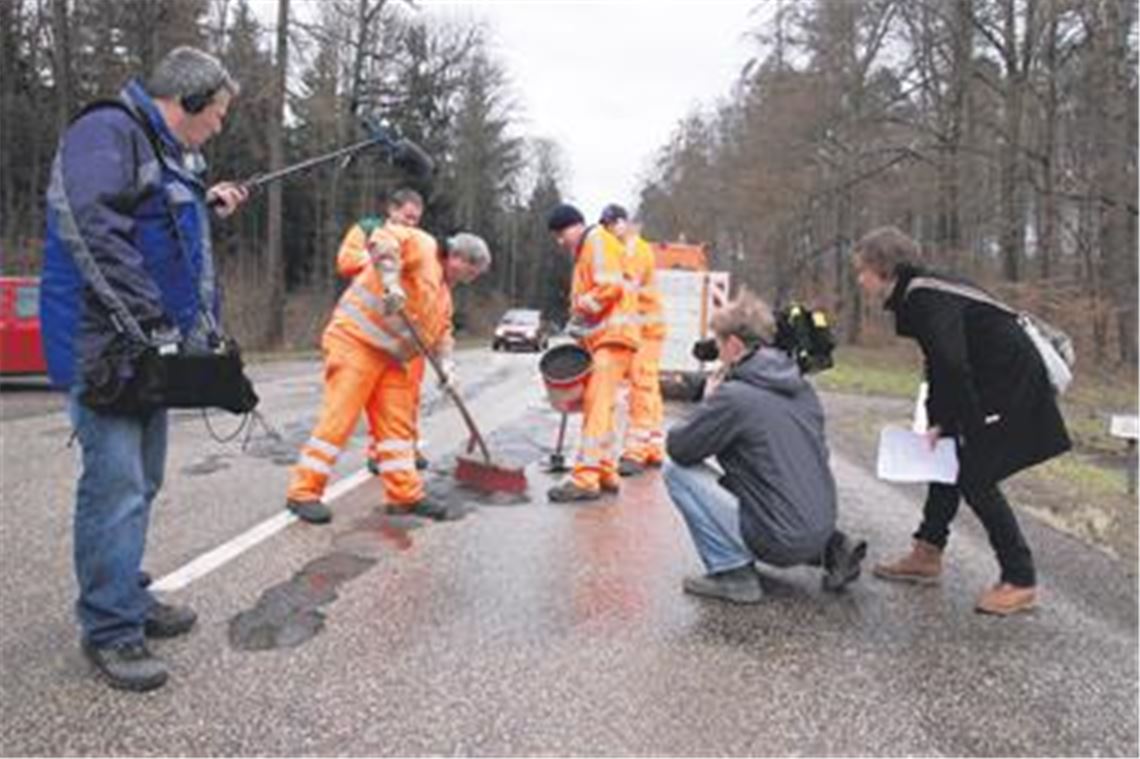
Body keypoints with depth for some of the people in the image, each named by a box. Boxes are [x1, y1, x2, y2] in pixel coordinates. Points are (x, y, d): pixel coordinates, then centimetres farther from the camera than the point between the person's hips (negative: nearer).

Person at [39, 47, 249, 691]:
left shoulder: (172, 157, 19)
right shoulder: (109, 131, -10)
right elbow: (92, 229, -23)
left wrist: (208, 207, 20)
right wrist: (148, 322, -25)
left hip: (150, 347, 10)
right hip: (104, 346, -10)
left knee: (142, 482, 16)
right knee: (117, 484, -9)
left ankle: (128, 598, 29)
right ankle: (111, 630, 2)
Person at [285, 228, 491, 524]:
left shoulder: (443, 291, 23)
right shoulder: (422, 246, -4)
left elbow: (441, 330, 20)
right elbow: (383, 240, -21)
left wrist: (446, 364, 3)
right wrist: (391, 281, -31)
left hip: (391, 356, 9)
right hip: (356, 341, -9)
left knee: (397, 422, 8)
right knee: (339, 416, -10)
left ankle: (405, 494, 14)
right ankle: (303, 492, -3)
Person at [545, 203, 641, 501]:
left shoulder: (597, 241, -5)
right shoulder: (585, 251, 25)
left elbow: (610, 287, -18)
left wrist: (579, 311, -11)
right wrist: (580, 323, 11)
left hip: (613, 336, -10)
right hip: (601, 338, 11)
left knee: (597, 407, -16)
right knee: (597, 407, 11)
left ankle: (586, 478, -20)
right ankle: (606, 473, 18)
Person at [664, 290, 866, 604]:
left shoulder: (734, 396, -16)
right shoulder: (801, 387, 8)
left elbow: (677, 447, -10)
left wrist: (709, 402, 7)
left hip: (780, 540, -8)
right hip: (820, 529, 8)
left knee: (676, 470, -2)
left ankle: (731, 572, -4)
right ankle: (830, 550, 18)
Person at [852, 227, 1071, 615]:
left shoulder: (927, 300, -21)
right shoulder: (917, 296, 9)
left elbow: (952, 367, -27)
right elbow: (940, 366, 12)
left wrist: (969, 428, -19)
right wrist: (937, 423, 7)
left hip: (1013, 386, -10)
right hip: (990, 386, 10)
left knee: (976, 478, -7)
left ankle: (1020, 582, 4)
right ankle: (927, 555, 24)